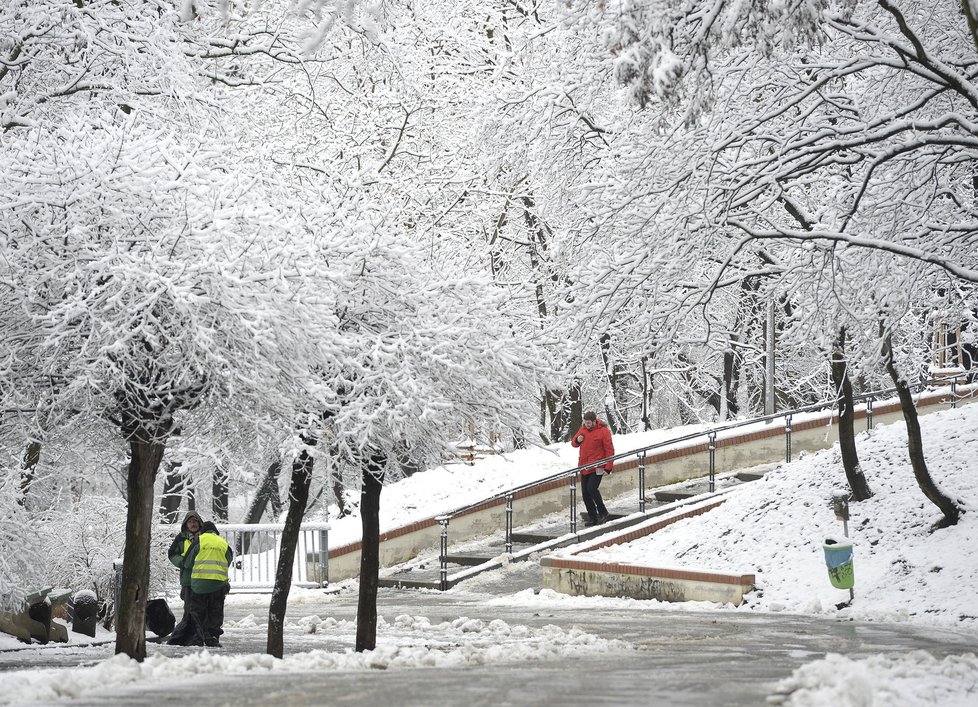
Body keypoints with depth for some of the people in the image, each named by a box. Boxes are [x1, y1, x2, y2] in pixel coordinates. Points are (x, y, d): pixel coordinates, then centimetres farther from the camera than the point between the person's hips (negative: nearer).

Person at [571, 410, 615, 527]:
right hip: (584, 467, 6)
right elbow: (574, 443, 21)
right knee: (585, 493, 5)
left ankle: (603, 513, -1)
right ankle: (592, 518, 14)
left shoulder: (603, 431, -10)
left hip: (597, 468, -6)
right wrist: (577, 440, -4)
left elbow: (609, 450, -9)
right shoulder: (583, 429, 8)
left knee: (592, 489, -19)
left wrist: (608, 468, -14)